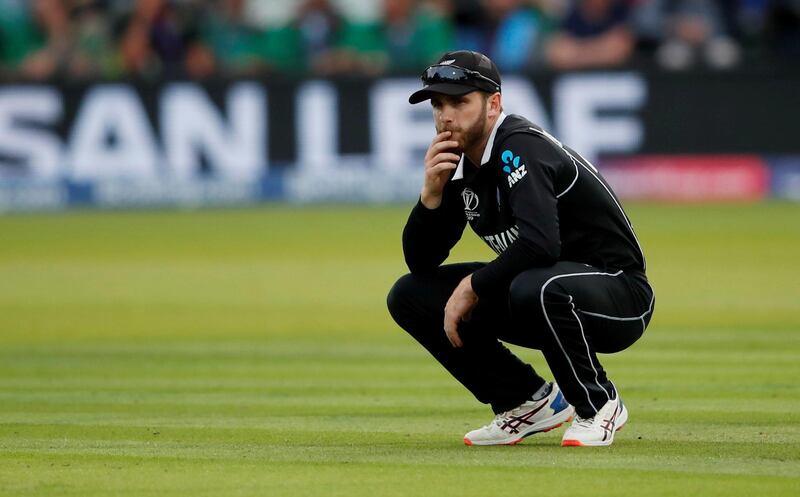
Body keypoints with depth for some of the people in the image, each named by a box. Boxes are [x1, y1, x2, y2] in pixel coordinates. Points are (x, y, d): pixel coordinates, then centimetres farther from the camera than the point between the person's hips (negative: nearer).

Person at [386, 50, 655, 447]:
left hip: (619, 296, -9)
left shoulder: (520, 146, -20)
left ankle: (599, 406, -13)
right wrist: (432, 193, -11)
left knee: (535, 288, -41)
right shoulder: (458, 165, 5)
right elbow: (420, 262, 6)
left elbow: (540, 243, -35)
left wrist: (472, 287, -21)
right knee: (410, 296, 0)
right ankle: (530, 402, 7)